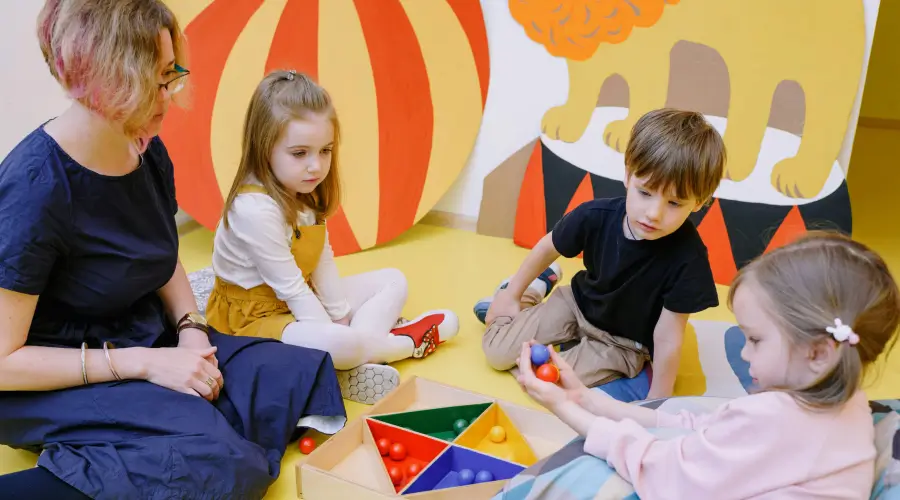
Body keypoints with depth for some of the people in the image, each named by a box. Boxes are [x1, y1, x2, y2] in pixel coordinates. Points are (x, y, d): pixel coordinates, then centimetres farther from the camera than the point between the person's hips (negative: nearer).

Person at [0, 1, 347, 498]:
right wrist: (143, 364, -22)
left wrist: (191, 331, -4)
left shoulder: (149, 153, -1)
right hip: (55, 379, -8)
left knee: (305, 375, -8)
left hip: (147, 341, 8)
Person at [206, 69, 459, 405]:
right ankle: (406, 344, -6)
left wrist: (341, 317, -2)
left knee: (393, 281, 10)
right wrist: (333, 334, -19)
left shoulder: (304, 191, -1)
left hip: (302, 301, 10)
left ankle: (370, 341, -16)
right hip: (255, 316, -9)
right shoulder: (255, 210, -29)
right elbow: (290, 288, -24)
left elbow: (322, 260, 1)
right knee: (342, 345, -36)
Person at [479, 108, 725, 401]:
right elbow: (548, 247, -4)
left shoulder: (688, 258, -35)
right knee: (497, 352, 1)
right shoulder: (596, 216, -25)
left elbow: (667, 338, -27)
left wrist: (656, 403, -18)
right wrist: (512, 293, 8)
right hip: (578, 304, 3)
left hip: (623, 343, -2)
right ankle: (536, 288, 23)